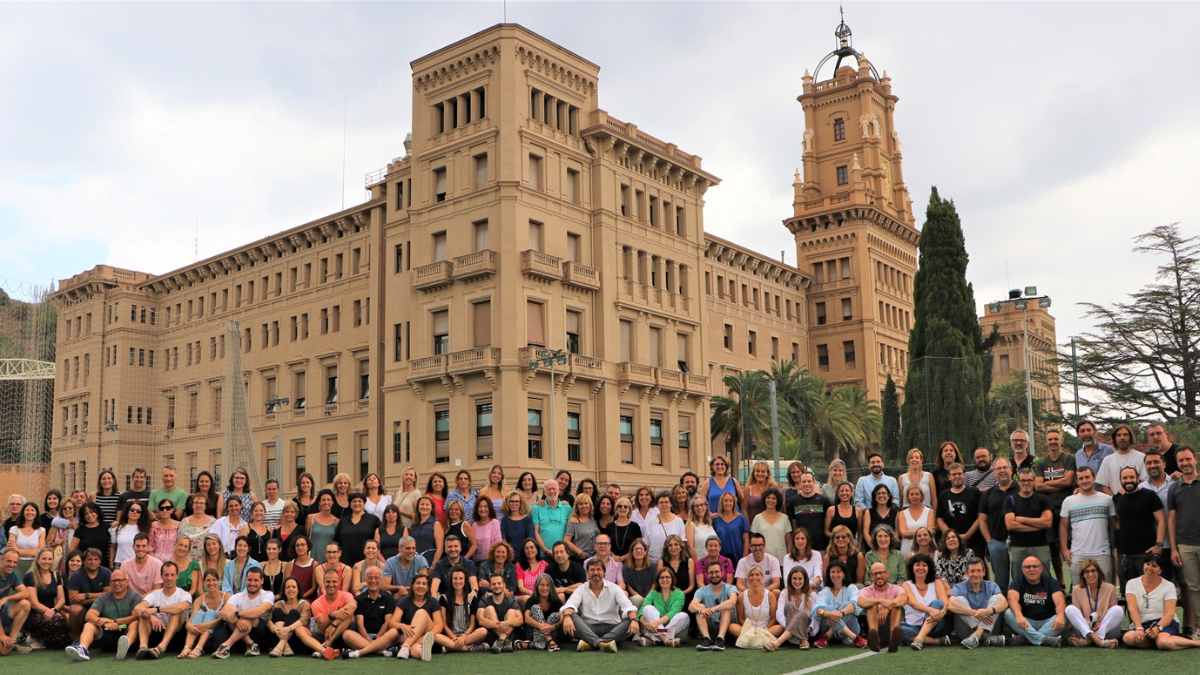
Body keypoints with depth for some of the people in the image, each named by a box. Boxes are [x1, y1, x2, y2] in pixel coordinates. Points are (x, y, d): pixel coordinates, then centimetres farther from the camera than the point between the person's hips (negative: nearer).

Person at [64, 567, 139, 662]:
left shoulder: (134, 597, 7)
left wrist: (115, 622, -13)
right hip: (107, 634, 3)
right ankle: (82, 648, -45)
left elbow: (136, 617, -9)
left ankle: (126, 646, -62)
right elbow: (89, 615, 1)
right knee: (89, 624, -15)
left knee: (135, 622, -31)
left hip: (126, 633, -3)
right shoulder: (103, 598, 17)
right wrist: (99, 621, -20)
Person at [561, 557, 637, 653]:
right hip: (588, 628, 0)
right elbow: (569, 605, -12)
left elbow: (628, 606, -8)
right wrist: (567, 616, -37)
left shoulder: (614, 588, 6)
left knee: (630, 622, -27)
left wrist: (634, 620, -31)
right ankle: (600, 642, -44)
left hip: (611, 628, 0)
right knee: (571, 616, -26)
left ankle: (591, 642, -39)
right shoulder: (581, 589, 7)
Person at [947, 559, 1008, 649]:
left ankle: (977, 635, -33)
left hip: (989, 627, 1)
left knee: (996, 598, -15)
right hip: (967, 630, -1)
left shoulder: (991, 586, 5)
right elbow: (951, 605, -23)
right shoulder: (959, 587, -1)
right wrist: (974, 613, -37)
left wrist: (989, 611, -37)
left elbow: (1004, 603, -16)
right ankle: (986, 638, -32)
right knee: (959, 599, -20)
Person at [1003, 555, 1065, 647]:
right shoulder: (1018, 581, 0)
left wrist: (1060, 615, -42)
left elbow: (1059, 601, -18)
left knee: (1065, 616, -26)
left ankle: (1025, 639, -33)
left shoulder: (1050, 581, 1)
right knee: (1008, 613, -26)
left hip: (1047, 622, 0)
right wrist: (1019, 616, -42)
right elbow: (1012, 599, -20)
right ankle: (1043, 639, -40)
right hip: (1025, 622, 0)